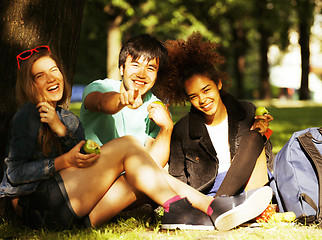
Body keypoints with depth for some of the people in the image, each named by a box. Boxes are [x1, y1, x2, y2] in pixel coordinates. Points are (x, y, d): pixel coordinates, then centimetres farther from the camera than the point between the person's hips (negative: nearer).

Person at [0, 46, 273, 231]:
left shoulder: (69, 118, 26)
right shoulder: (28, 115, 3)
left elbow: (82, 156, 7)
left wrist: (61, 130, -12)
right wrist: (63, 162, -16)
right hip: (39, 203, -7)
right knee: (127, 144, -17)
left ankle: (213, 205, -22)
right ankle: (175, 208, -26)